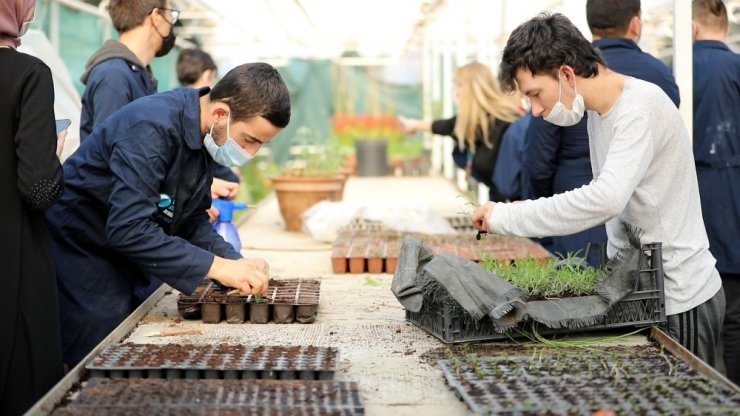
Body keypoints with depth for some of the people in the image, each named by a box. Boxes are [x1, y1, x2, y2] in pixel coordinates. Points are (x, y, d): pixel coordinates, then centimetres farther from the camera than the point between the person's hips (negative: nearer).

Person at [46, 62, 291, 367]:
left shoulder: (208, 135, -1)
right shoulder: (153, 128, -28)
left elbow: (191, 220, 7)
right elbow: (127, 229, -35)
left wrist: (236, 262, -11)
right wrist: (216, 266, -33)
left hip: (121, 262, 9)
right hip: (78, 251, -8)